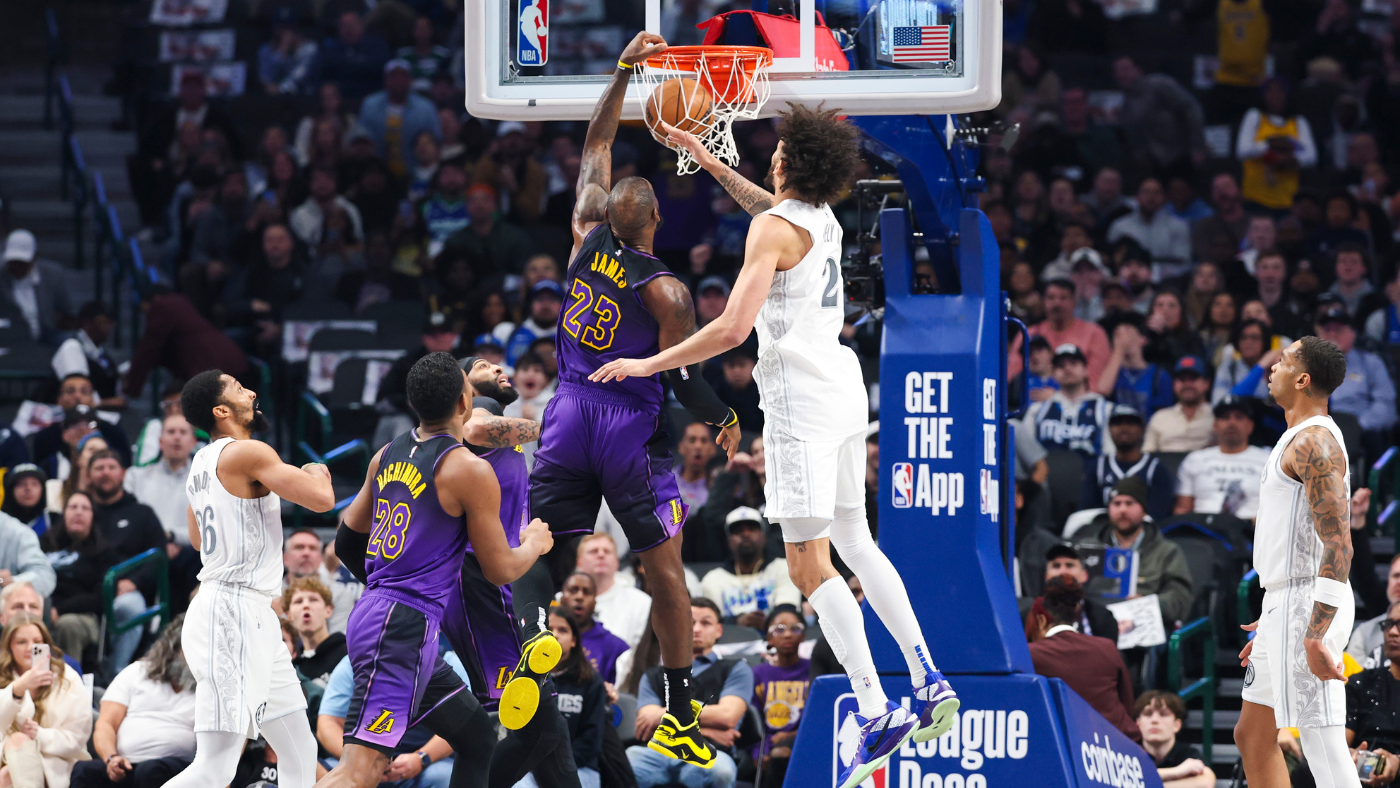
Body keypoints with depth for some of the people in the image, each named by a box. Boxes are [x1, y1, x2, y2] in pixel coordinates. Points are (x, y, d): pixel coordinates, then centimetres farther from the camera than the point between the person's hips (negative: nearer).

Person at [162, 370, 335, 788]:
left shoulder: (203, 462, 15)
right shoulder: (247, 453, -13)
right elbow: (322, 499, -18)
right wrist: (317, 473, 4)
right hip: (233, 612, -10)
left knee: (300, 754, 13)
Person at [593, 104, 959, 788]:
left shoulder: (773, 227, -13)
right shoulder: (823, 219, 12)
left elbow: (733, 327, -21)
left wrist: (649, 365, -13)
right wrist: (704, 159, 41)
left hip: (801, 400, -9)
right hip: (845, 391, 9)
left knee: (809, 565, -8)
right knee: (855, 543, 19)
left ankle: (876, 713, -16)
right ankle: (928, 681, 13)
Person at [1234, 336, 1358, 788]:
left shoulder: (1314, 442, -15)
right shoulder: (1300, 440, 18)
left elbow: (1338, 547, -23)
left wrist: (1315, 636, -28)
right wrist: (1273, 620, 29)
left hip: (1308, 609, -11)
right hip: (1286, 604, 11)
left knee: (1324, 747, -12)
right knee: (1252, 735, 15)